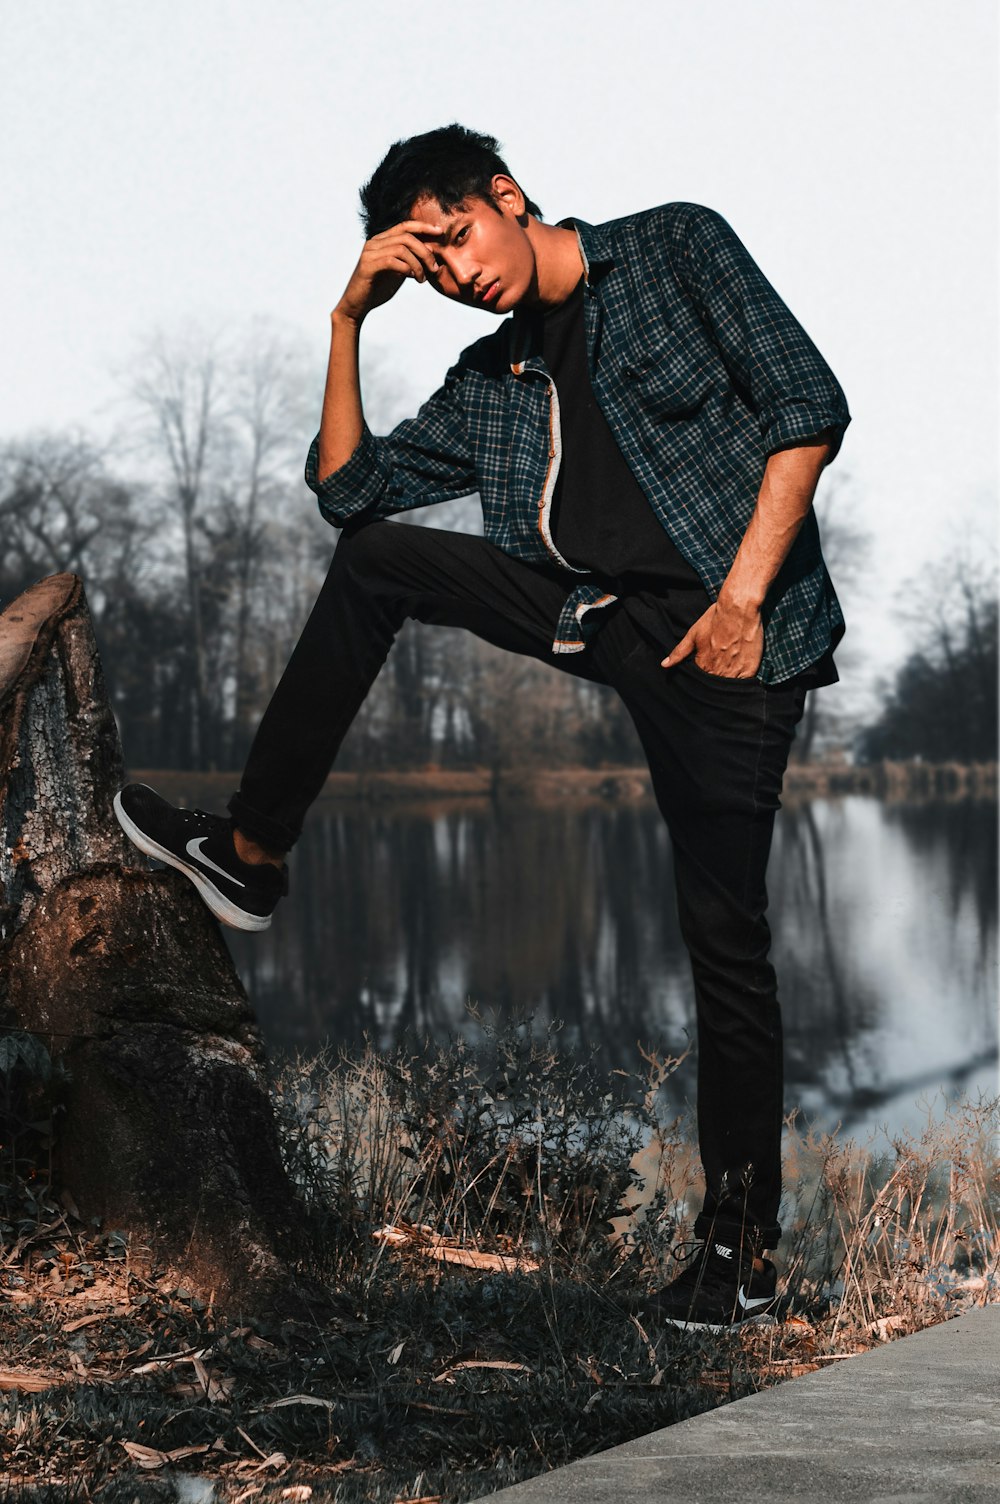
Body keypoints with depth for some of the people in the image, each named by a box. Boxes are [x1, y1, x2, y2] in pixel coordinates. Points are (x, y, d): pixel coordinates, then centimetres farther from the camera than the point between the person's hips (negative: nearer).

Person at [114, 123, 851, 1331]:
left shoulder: (676, 249, 1)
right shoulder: (493, 384, 16)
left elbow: (807, 404, -7)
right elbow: (346, 484, 15)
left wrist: (740, 598, -15)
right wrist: (349, 318, 7)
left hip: (721, 639, -5)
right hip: (590, 615, 6)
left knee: (722, 932, -6)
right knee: (370, 561, 0)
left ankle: (743, 1242, 6)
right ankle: (251, 854, 6)